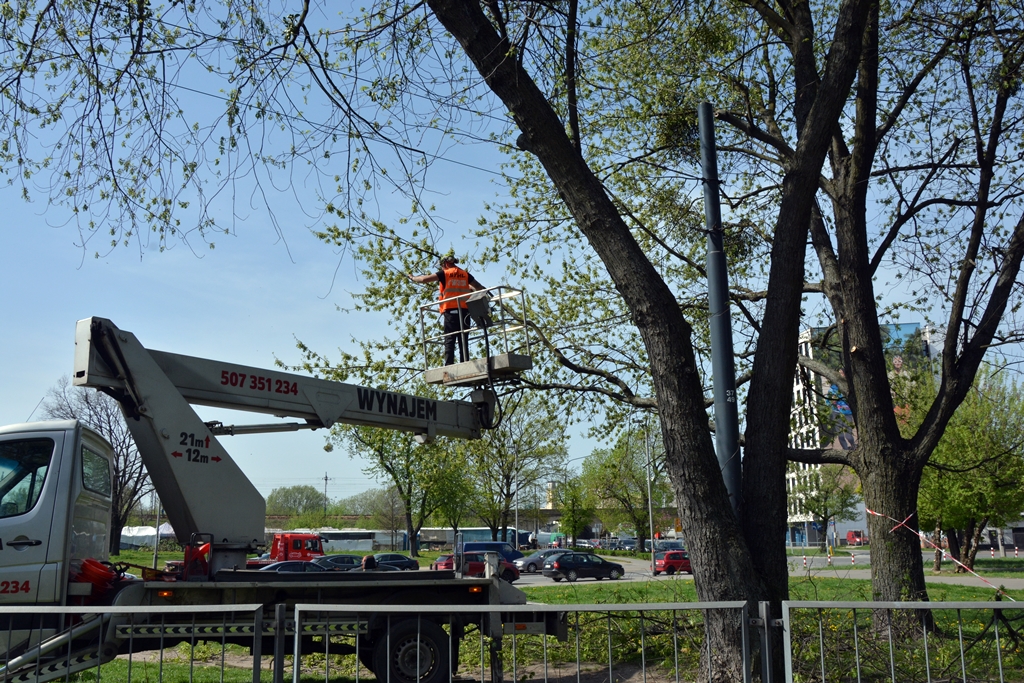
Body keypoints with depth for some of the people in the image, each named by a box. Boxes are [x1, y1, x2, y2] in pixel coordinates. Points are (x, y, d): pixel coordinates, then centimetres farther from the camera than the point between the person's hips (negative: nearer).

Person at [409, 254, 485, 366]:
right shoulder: (465, 275, 14)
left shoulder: (444, 273, 2)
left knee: (449, 340, -6)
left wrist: (413, 278, 18)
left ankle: (449, 365, -16)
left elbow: (424, 279, 0)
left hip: (450, 311, -4)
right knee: (464, 341, 5)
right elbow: (479, 288, 18)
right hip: (465, 310, 4)